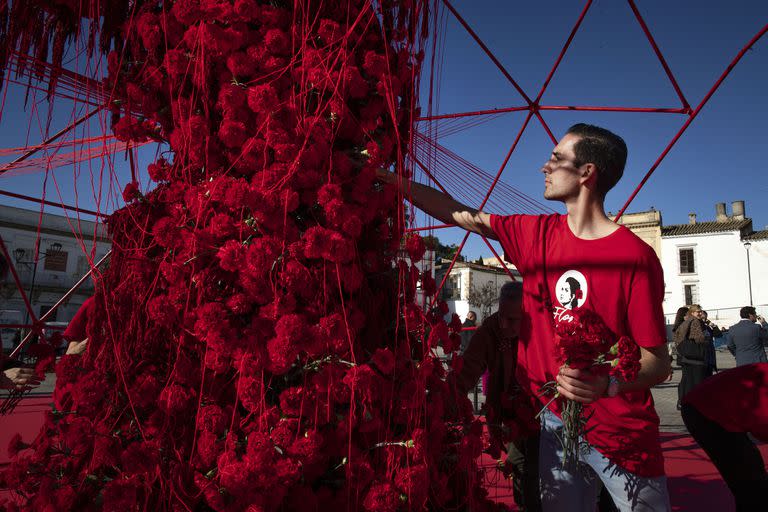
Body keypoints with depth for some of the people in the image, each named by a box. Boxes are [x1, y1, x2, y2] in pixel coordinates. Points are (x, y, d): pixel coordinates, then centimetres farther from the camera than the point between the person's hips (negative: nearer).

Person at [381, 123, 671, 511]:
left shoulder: (635, 256, -16)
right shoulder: (537, 234, -1)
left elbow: (659, 362, -14)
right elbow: (461, 215, 7)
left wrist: (607, 384, -35)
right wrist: (387, 177, 8)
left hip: (621, 433, -4)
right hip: (556, 421, 4)